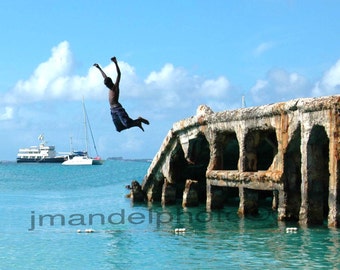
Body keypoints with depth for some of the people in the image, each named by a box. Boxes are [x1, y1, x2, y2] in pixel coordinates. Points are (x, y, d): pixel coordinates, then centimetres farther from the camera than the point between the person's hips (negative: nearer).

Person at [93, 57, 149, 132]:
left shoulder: (116, 86, 2)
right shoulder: (111, 88, 21)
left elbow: (119, 74, -9)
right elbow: (104, 76, 32)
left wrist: (116, 63, -17)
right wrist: (99, 68, 42)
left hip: (118, 109, -8)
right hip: (113, 110, 8)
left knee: (127, 123, -21)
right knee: (119, 128, 1)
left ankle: (139, 120, 5)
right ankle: (137, 123, 15)